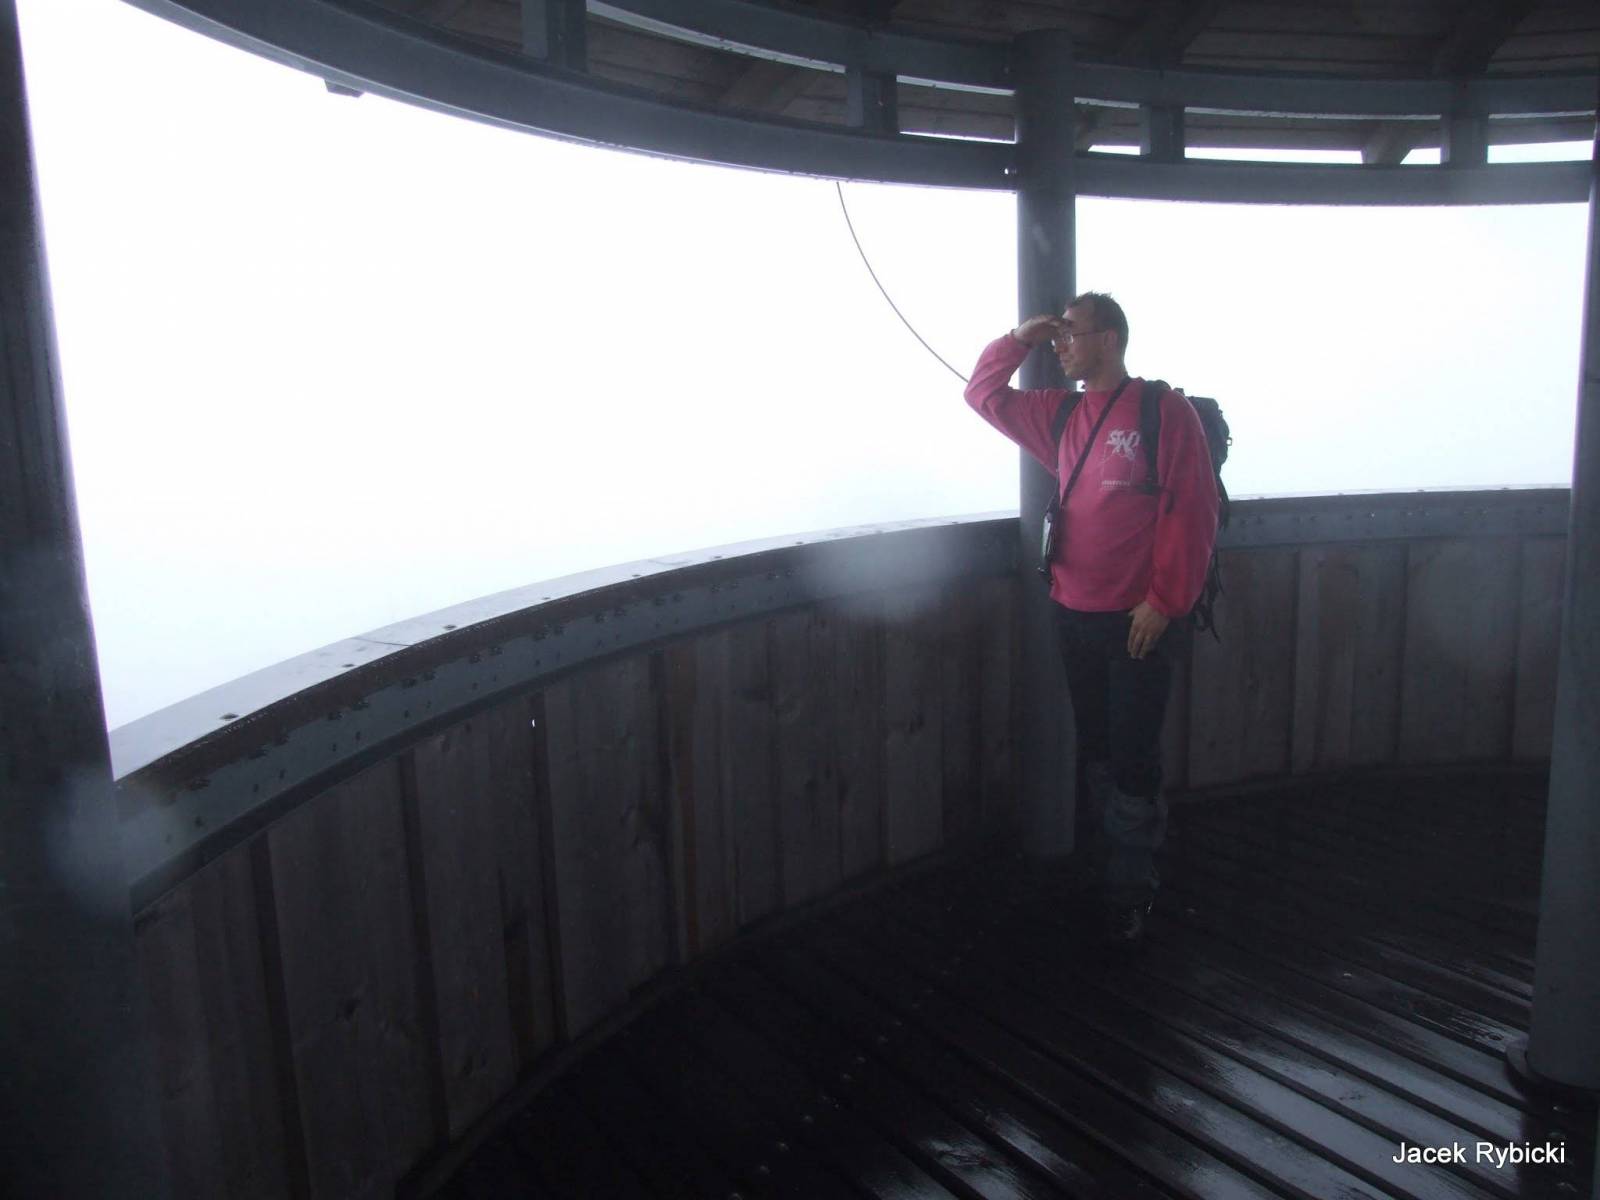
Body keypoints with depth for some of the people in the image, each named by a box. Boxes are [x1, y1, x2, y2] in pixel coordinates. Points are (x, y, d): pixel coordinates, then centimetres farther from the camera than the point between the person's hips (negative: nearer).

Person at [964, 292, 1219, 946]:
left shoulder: (1167, 412, -8)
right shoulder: (1060, 413, 11)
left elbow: (1192, 513, -13)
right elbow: (984, 395, 22)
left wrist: (1164, 602, -16)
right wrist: (1018, 339, 7)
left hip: (1140, 621, -6)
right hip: (1075, 615, 6)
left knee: (1132, 760, 1)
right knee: (1095, 752, 16)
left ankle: (1130, 891, 16)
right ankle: (1109, 864, 32)